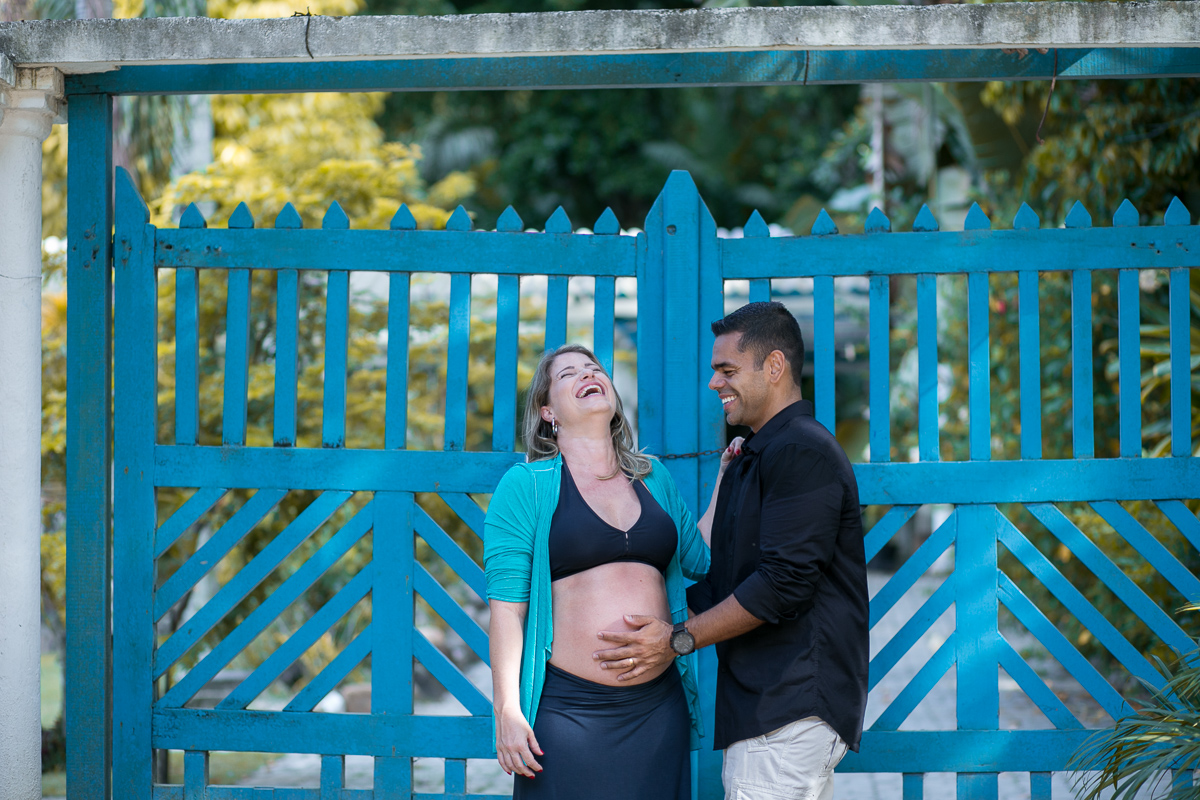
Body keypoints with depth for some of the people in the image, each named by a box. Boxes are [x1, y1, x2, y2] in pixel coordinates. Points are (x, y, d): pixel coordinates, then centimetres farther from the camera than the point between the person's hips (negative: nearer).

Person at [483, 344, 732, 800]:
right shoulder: (526, 485, 1)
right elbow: (507, 604, -4)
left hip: (658, 706, 4)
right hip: (569, 707, -4)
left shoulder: (653, 478, 16)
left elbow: (700, 559, 10)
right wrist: (507, 710, -11)